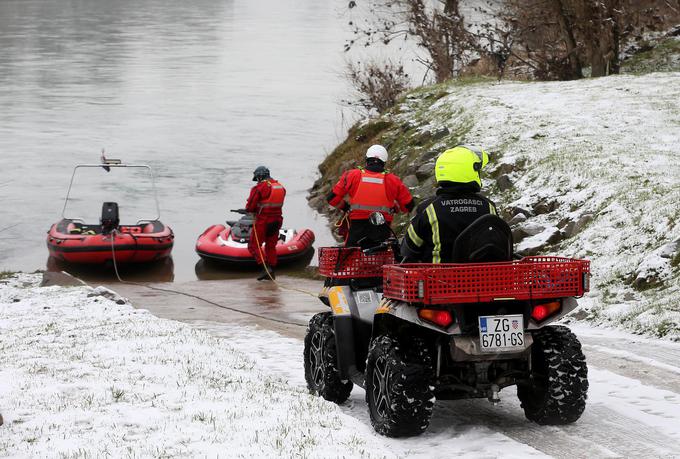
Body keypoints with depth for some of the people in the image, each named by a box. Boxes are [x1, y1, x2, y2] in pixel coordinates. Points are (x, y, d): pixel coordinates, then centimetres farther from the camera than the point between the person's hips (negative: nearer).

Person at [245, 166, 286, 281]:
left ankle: (266, 268, -12)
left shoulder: (259, 187, -12)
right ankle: (271, 272, 18)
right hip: (277, 219, 6)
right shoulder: (280, 186, 8)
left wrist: (255, 210, 10)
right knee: (271, 246, 17)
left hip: (263, 221, -6)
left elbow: (249, 207, -13)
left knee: (254, 245, 2)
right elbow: (279, 204, 13)